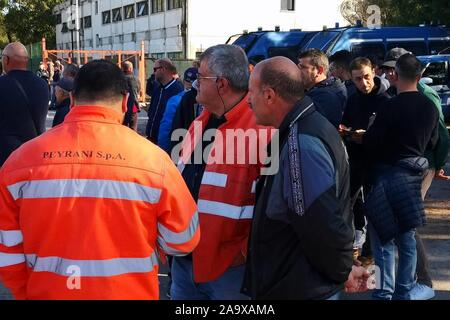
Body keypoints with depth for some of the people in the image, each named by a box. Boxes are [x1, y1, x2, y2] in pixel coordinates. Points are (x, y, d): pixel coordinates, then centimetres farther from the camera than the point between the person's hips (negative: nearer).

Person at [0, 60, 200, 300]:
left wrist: (28, 293, 12)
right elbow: (183, 240, -6)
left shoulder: (21, 160, -10)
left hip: (47, 292, 2)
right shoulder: (152, 158, -15)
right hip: (130, 292, -1)